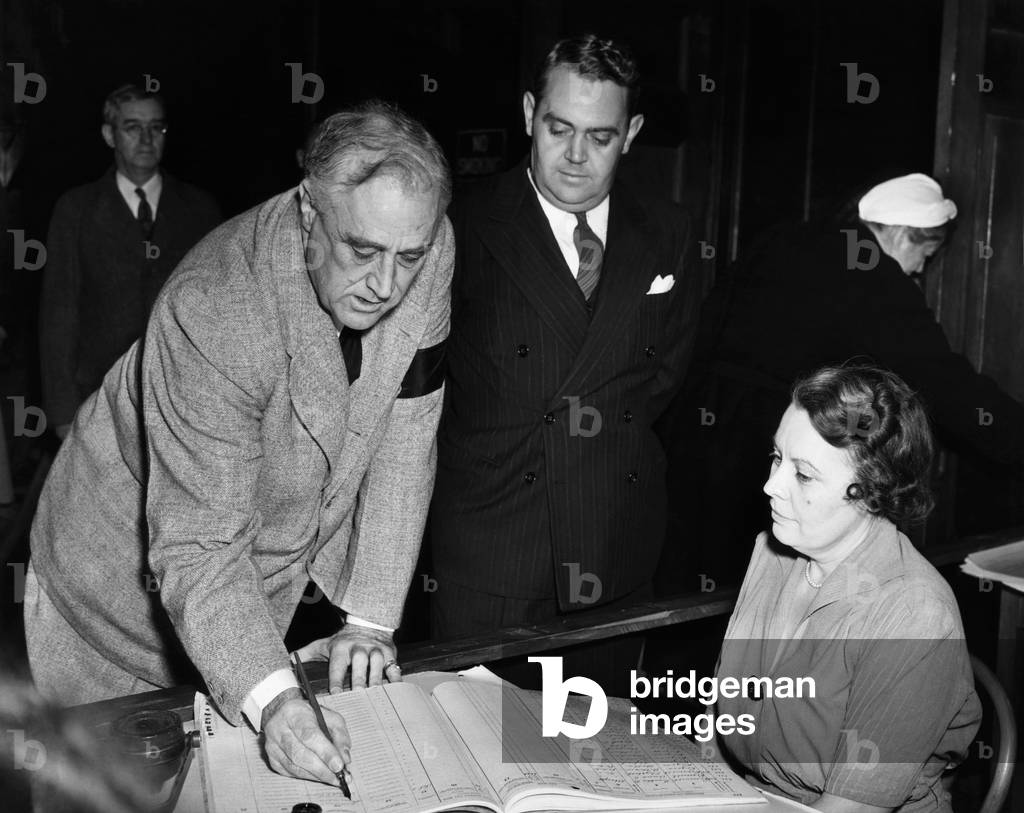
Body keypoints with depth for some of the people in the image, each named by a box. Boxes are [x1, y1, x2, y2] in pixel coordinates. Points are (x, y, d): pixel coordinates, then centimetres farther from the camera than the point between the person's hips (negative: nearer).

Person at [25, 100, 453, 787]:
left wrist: (369, 618, -15)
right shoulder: (213, 316, -35)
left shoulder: (431, 252, -20)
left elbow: (404, 434, -13)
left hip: (271, 581, 4)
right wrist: (270, 698, -46)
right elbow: (197, 545, -32)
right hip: (131, 586, -4)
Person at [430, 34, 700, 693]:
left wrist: (613, 425, 3)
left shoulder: (667, 234, 6)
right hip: (493, 534, -3)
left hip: (622, 544, 3)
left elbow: (669, 366, 13)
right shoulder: (467, 226, -6)